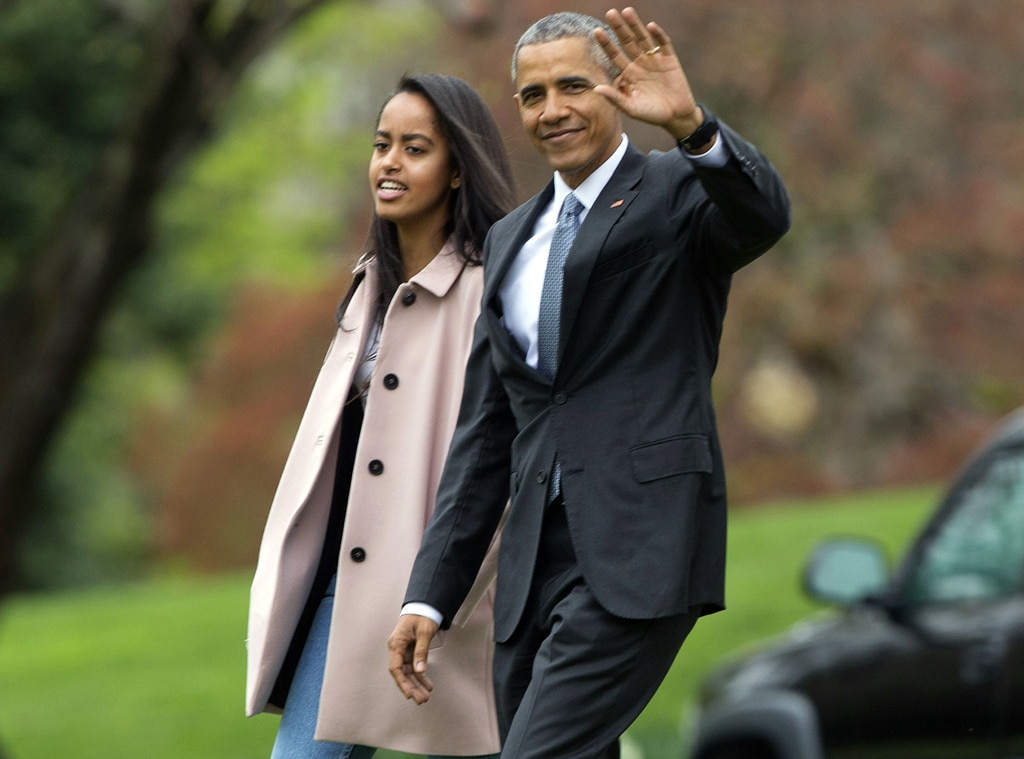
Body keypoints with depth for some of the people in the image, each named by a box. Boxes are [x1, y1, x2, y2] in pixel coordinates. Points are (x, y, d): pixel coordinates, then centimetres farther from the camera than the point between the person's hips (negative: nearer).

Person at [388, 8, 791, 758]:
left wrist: (691, 126, -44)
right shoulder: (510, 239, 19)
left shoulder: (678, 190, 1)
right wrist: (428, 597, 12)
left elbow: (764, 214, -24)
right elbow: (486, 433, 19)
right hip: (538, 563, 7)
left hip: (641, 552, -7)